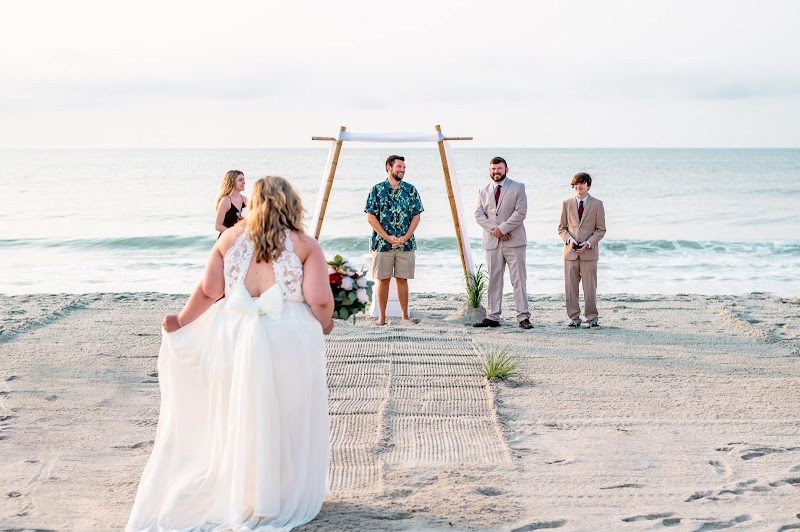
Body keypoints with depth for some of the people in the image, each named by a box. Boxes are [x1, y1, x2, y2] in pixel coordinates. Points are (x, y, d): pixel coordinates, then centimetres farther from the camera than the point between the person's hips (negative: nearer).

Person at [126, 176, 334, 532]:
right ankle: (285, 499, 20)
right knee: (287, 422, 10)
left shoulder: (231, 238, 4)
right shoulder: (304, 245, -3)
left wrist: (181, 321, 17)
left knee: (238, 419, 15)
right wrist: (324, 325, 10)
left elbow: (208, 291, 3)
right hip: (289, 340, -3)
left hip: (234, 336, 3)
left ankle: (237, 497, 26)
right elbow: (320, 301, -10)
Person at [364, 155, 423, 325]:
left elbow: (416, 217, 4)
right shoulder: (377, 190, -2)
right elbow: (371, 217, -4)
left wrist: (405, 238, -8)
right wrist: (387, 237, -11)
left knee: (402, 279, 5)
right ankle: (382, 316, 11)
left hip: (406, 244, 2)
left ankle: (404, 316, 12)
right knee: (383, 279, 2)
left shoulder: (411, 190, 4)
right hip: (382, 244, -2)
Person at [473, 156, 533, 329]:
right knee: (493, 280, 5)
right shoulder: (483, 191, 14)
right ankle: (492, 317, 9)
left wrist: (502, 228, -13)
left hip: (514, 241, -3)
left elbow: (520, 212, -7)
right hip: (492, 242, 3)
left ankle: (523, 317, -2)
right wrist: (494, 230, -11)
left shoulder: (518, 188, 4)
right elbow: (479, 215, 5)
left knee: (519, 280, -4)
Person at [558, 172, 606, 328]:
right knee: (570, 287, 1)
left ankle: (592, 318, 10)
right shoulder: (566, 203, 9)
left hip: (589, 252, -2)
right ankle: (574, 318, 9)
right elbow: (561, 228, 11)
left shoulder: (597, 204, 4)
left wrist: (588, 243, -11)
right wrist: (569, 239, -9)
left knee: (590, 287, 1)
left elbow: (601, 230, 4)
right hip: (570, 251, 2)